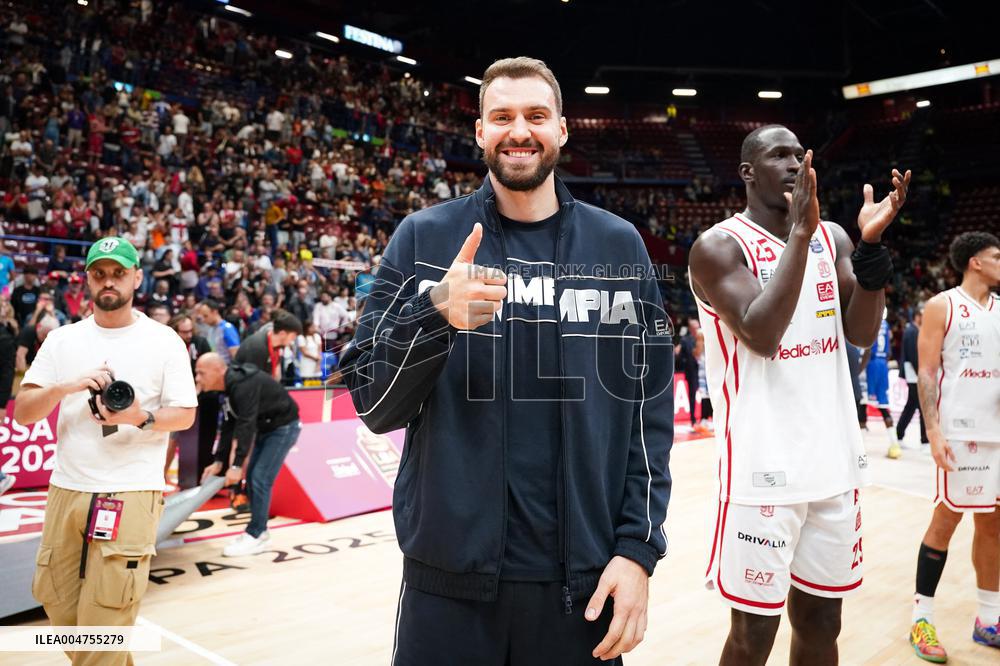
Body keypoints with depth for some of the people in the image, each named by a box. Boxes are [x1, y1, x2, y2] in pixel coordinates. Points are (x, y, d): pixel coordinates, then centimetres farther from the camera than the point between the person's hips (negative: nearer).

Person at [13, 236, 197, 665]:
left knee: (105, 618, -4)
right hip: (66, 492, 4)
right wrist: (65, 388, -15)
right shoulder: (62, 340, 9)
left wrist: (142, 418, -19)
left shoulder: (163, 341, 1)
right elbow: (22, 413, 3)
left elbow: (185, 416, 0)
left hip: (130, 496, -4)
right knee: (58, 605, 13)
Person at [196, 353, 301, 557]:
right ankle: (258, 530, 20)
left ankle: (255, 536, -2)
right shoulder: (229, 385, 2)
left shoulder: (243, 385, -28)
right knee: (252, 476, 10)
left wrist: (237, 465, -33)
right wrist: (219, 461, 3)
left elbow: (246, 424, -32)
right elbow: (229, 425, 6)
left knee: (261, 479, -12)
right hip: (266, 427, 10)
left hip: (284, 427, -10)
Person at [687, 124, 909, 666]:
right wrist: (800, 231, -22)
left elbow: (861, 334, 3)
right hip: (763, 470, -6)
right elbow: (761, 337, -22)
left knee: (820, 621, 17)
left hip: (834, 462, 6)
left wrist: (871, 244, -9)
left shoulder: (832, 237, 10)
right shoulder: (718, 247, -9)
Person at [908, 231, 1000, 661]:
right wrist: (933, 431, -18)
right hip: (960, 431, -6)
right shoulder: (941, 307, -5)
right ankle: (922, 619, 9)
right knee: (946, 521, -1)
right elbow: (926, 374, -10)